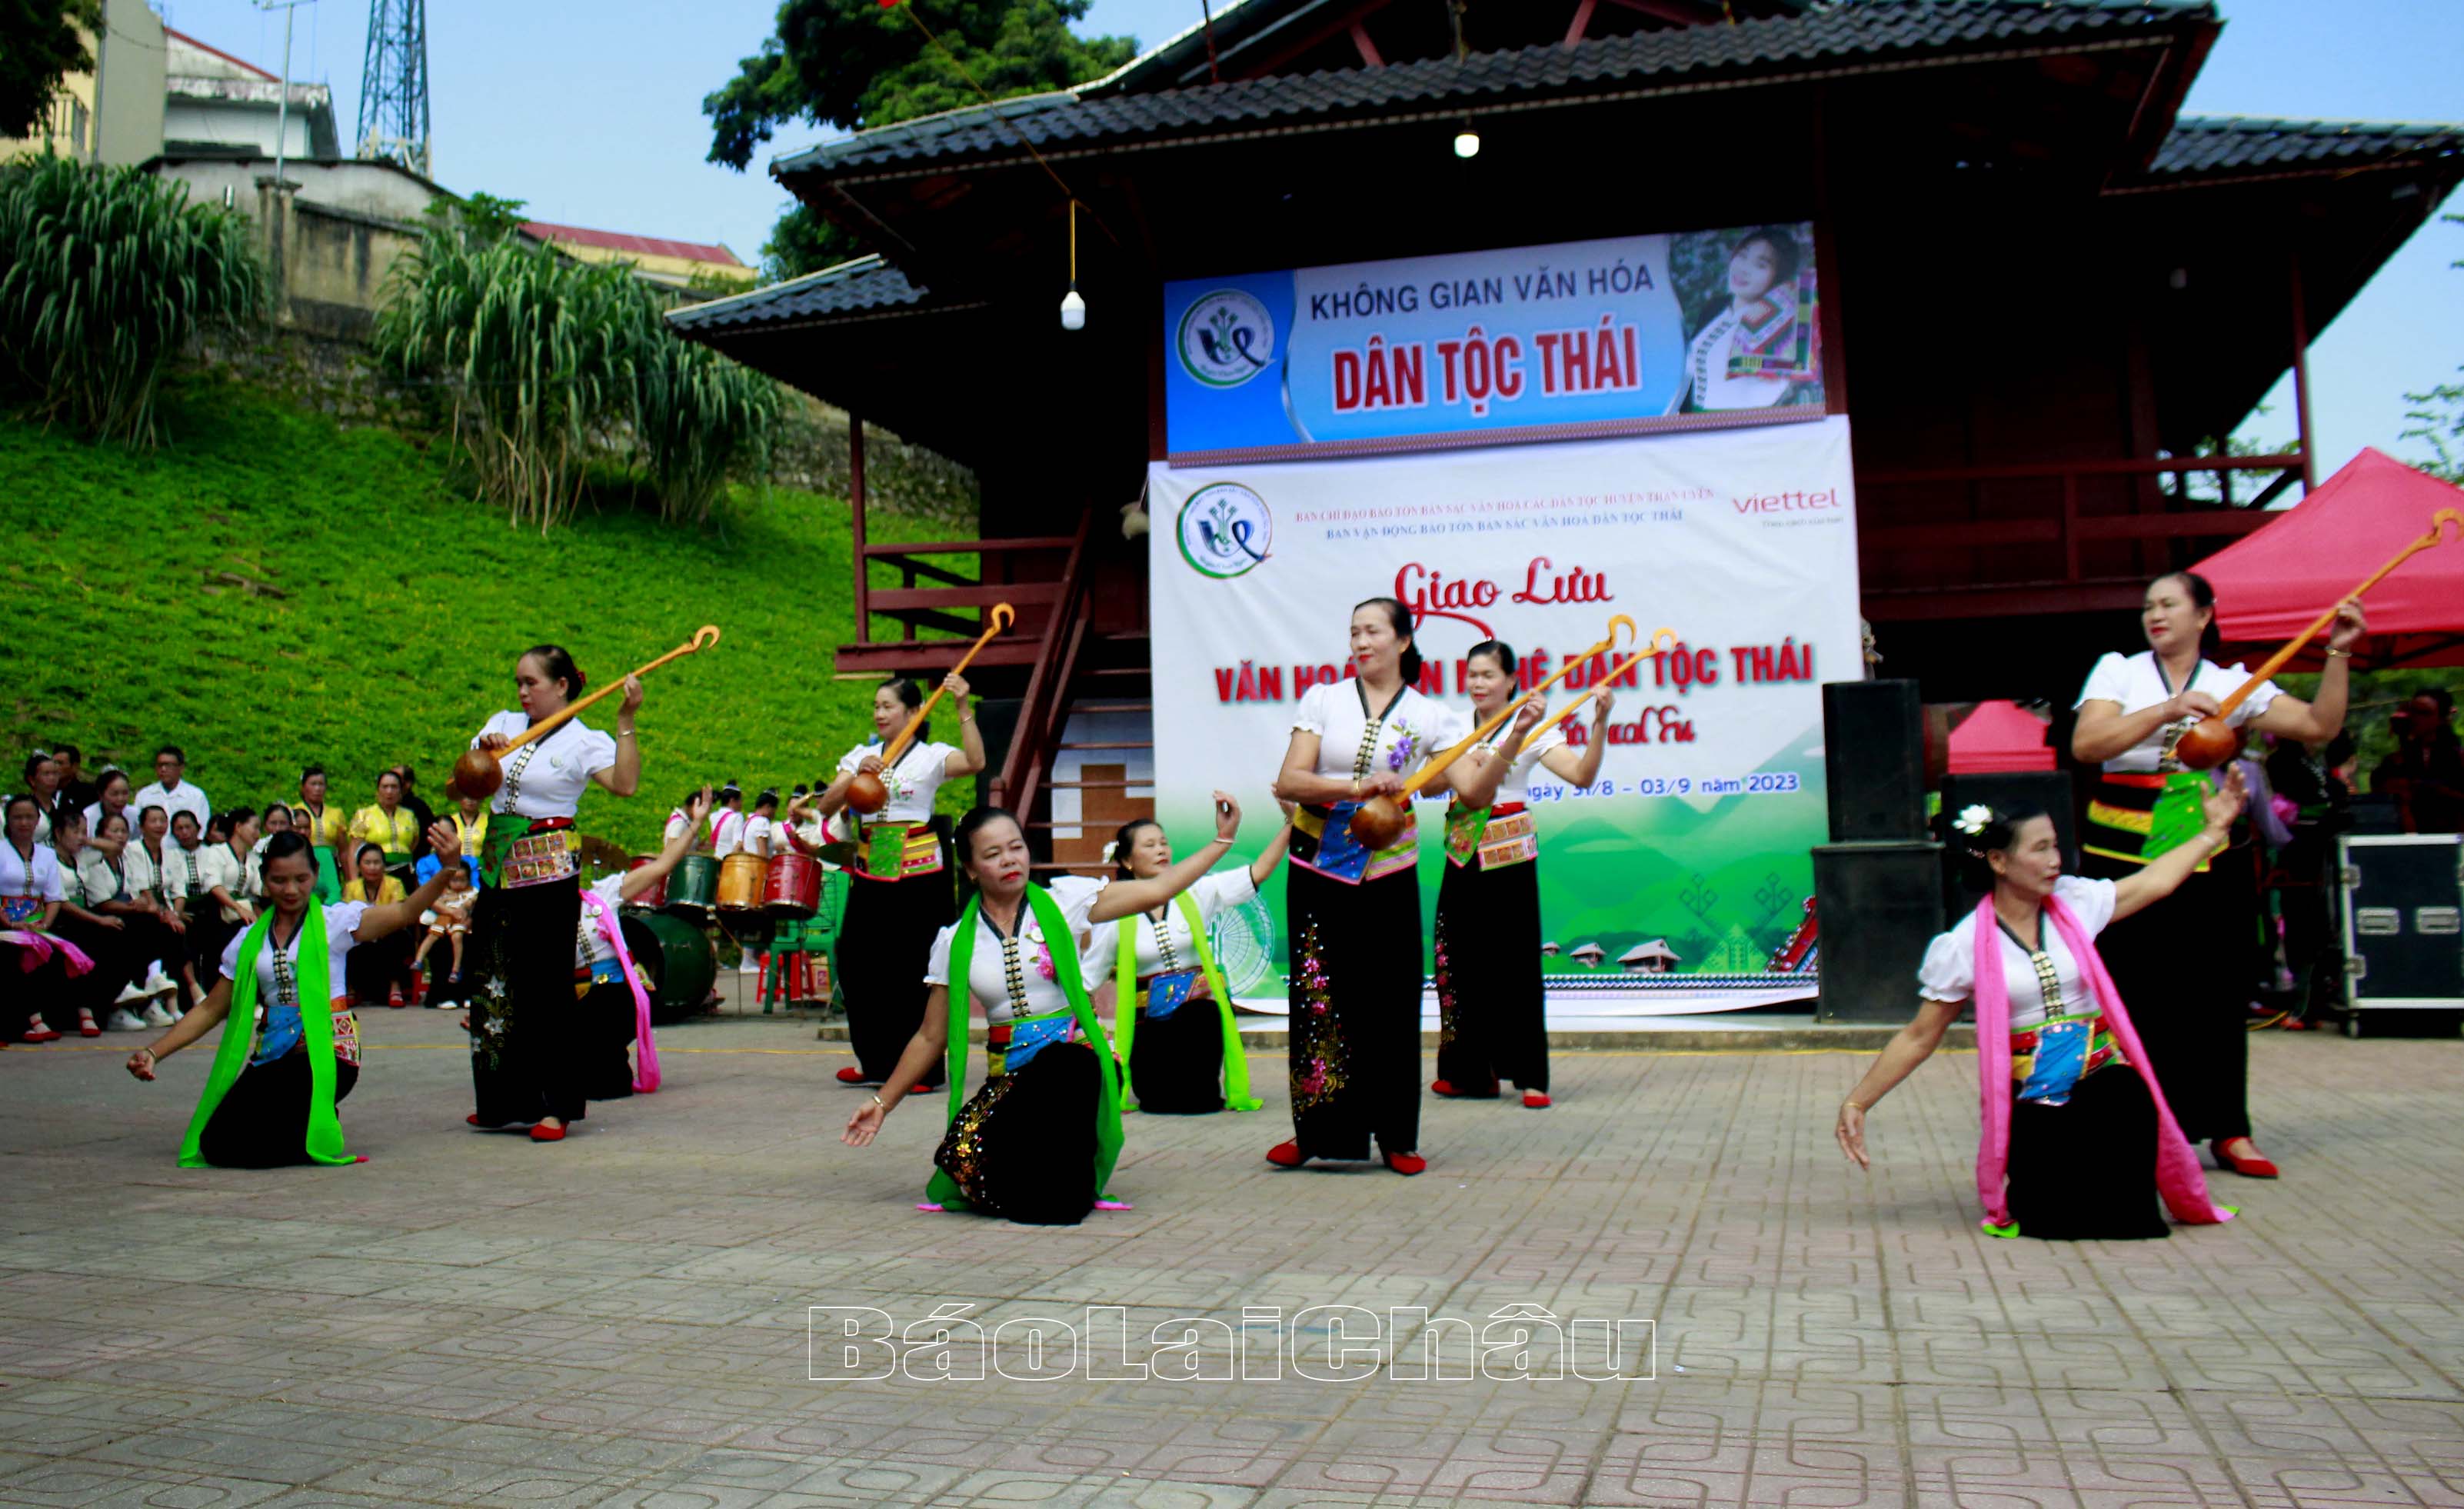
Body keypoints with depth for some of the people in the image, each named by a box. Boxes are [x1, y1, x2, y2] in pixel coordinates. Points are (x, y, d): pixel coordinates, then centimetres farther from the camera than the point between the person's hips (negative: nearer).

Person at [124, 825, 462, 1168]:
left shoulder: (334, 922, -1)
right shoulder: (250, 941, 11)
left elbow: (403, 913, -17)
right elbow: (211, 1010, 16)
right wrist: (153, 1053, 6)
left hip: (326, 1051, -5)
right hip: (272, 1055, 5)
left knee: (243, 1142, -22)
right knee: (216, 1145, -12)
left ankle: (324, 1129, 8)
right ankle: (301, 1130, 15)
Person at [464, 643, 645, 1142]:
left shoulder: (584, 741, -4)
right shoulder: (504, 724, 13)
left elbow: (625, 783, -21)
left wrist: (625, 721, -23)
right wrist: (483, 749, -8)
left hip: (550, 871, -6)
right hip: (498, 866, 6)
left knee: (546, 986, -5)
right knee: (495, 983, 11)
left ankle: (556, 1106, 2)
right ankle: (508, 1101, 24)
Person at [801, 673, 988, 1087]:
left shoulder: (931, 756, -2)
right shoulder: (861, 754, 12)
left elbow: (975, 762, -22)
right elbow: (827, 807, 2)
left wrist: (962, 709, -27)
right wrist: (858, 775, -14)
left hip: (918, 875, -5)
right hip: (869, 874, 5)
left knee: (912, 973, -3)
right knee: (858, 966, 7)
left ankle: (923, 1069, 7)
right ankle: (876, 1063, 21)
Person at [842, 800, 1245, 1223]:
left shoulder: (1062, 902, 3)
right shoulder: (955, 942, 7)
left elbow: (1157, 890, -2)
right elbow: (931, 1038, 13)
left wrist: (1222, 839, -8)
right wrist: (883, 1103, 11)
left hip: (1075, 1064, -1)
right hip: (1008, 1077, 1)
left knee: (1055, 1066, -37)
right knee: (963, 1155, -27)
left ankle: (1062, 1193, -6)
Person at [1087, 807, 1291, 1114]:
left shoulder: (1195, 894, 0)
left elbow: (1259, 871, -8)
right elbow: (1086, 977, 3)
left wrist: (1291, 823, -19)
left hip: (1200, 1011, 0)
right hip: (1151, 1020, 0)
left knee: (1200, 1101, -9)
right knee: (1159, 1100, -4)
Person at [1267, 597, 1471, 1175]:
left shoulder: (1429, 716, 2)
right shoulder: (1323, 699, 3)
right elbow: (1287, 782, -7)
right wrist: (1356, 787, -18)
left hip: (1387, 872, 0)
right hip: (1318, 867, 1)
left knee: (1390, 999, 1)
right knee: (1317, 996, 3)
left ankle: (1395, 1135, 11)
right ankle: (1315, 1129, 14)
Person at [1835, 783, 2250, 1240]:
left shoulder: (2076, 903, 4)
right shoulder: (1963, 947, -5)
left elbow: (2155, 881, 21)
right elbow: (1919, 1038, 0)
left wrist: (2212, 830, 24)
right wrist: (1858, 1102, -3)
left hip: (2106, 1078, 2)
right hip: (2032, 1103, -2)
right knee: (2056, 1217, -13)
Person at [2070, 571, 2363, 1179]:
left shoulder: (2233, 683, 8)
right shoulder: (2118, 671, 3)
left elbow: (2320, 726, 2)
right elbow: (2085, 745, -12)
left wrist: (2338, 654, -5)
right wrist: (2166, 710, -20)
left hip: (2214, 858, 2)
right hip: (2127, 855, -2)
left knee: (2218, 990, 3)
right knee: (2136, 992, -2)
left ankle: (2228, 1130, 11)